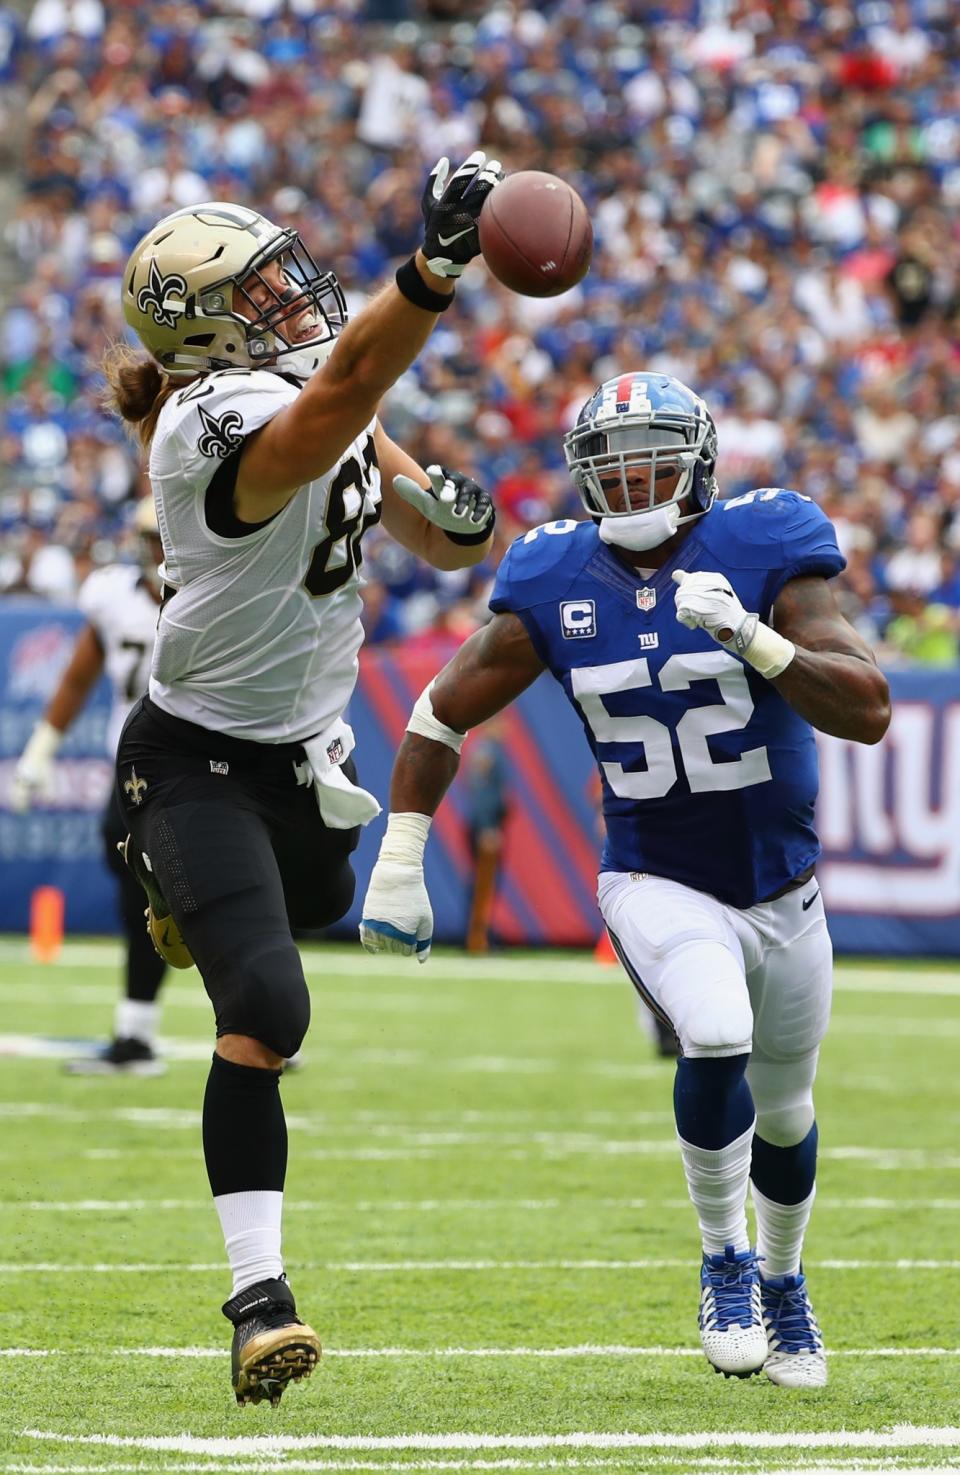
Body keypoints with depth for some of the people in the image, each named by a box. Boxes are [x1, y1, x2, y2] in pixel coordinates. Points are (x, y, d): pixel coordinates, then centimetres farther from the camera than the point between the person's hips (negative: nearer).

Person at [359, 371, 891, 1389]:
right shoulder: (553, 590, -9)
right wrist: (397, 864, 1)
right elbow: (444, 713, 3)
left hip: (781, 889, 1)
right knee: (717, 1038, -30)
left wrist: (752, 638, -35)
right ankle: (723, 1262, -8)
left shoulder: (765, 557, -14)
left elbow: (869, 714, -21)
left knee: (783, 1113, 17)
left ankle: (779, 1278, 47)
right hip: (656, 882, -1)